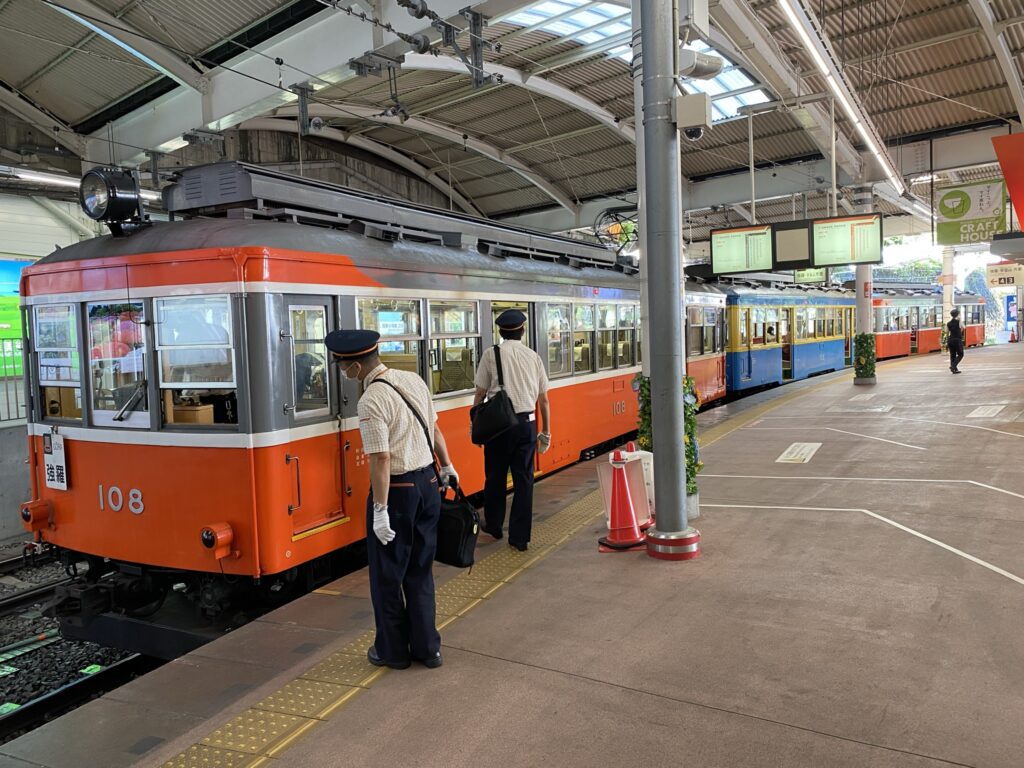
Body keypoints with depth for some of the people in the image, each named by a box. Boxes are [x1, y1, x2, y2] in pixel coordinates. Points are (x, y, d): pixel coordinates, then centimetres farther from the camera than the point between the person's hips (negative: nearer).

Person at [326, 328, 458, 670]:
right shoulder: (414, 380, 3)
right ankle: (427, 648, 27)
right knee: (420, 571, 19)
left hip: (396, 490, -7)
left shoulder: (371, 402, -20)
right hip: (428, 482, 7)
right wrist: (447, 466, 22)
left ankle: (393, 651, 26)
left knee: (387, 575, 12)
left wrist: (380, 511, -18)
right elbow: (434, 428, 11)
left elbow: (381, 459, -23)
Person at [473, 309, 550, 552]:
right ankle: (519, 537, 10)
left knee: (495, 477, 14)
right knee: (524, 479, 7)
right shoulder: (533, 356, 5)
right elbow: (544, 399, 7)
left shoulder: (491, 354, -3)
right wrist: (546, 432, 15)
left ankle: (493, 526, 31)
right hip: (527, 423, 2)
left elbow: (480, 394, -4)